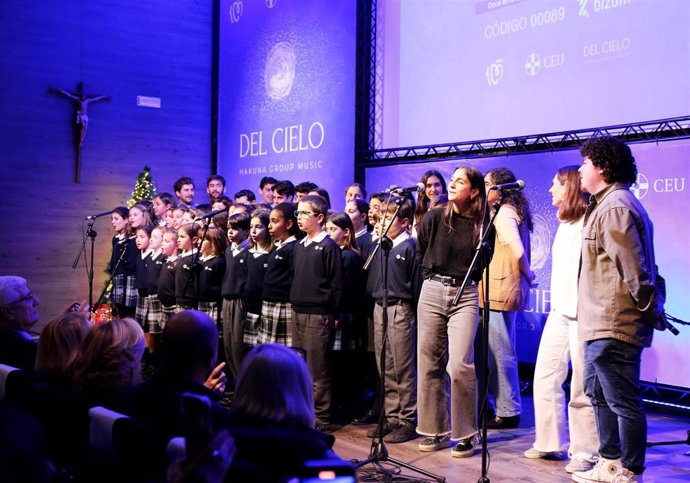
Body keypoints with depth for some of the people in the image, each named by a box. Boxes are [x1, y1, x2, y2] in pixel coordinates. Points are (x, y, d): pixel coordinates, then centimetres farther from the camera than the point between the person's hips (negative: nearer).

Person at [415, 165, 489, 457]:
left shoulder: (482, 225, -3)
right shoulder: (434, 218, 1)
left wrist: (467, 278, 5)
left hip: (465, 296, -2)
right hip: (432, 292, 3)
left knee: (459, 365, -13)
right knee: (430, 363, 6)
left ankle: (466, 434, 3)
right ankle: (435, 430, 19)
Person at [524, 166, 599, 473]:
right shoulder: (564, 224, 19)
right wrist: (557, 303, 16)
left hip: (581, 314, -9)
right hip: (559, 310, 9)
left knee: (581, 387, -2)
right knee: (545, 378, 10)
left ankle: (584, 453, 9)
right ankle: (550, 443, 21)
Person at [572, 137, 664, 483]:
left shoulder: (614, 207, -16)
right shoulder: (607, 204, 17)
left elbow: (633, 268, -20)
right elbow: (636, 266, 19)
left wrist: (651, 309, -11)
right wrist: (652, 308, 20)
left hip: (613, 325, -12)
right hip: (602, 323, 12)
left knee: (623, 401, -3)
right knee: (598, 392, 20)